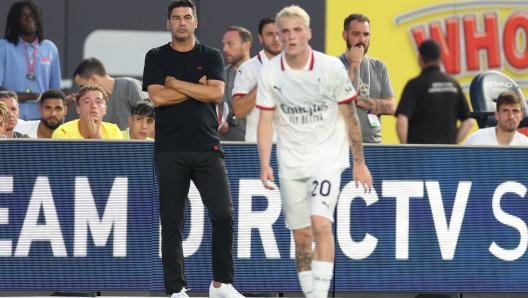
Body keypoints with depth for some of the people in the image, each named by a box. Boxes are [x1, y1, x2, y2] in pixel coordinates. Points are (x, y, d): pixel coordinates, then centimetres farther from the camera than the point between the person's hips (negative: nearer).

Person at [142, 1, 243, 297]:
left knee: (224, 216, -6)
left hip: (207, 149, 1)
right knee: (172, 223, 1)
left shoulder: (211, 56, 9)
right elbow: (158, 97, -9)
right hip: (170, 152, -1)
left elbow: (216, 93, -7)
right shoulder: (156, 58, 6)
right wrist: (198, 86, -5)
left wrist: (175, 83, -5)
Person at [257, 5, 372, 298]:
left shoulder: (331, 67, -10)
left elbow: (350, 116, -1)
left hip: (327, 157, -3)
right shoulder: (269, 73, -4)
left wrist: (359, 162, 2)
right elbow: (266, 121, 1)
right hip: (290, 162, 3)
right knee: (301, 235, 5)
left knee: (321, 224, -20)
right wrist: (264, 164, -12)